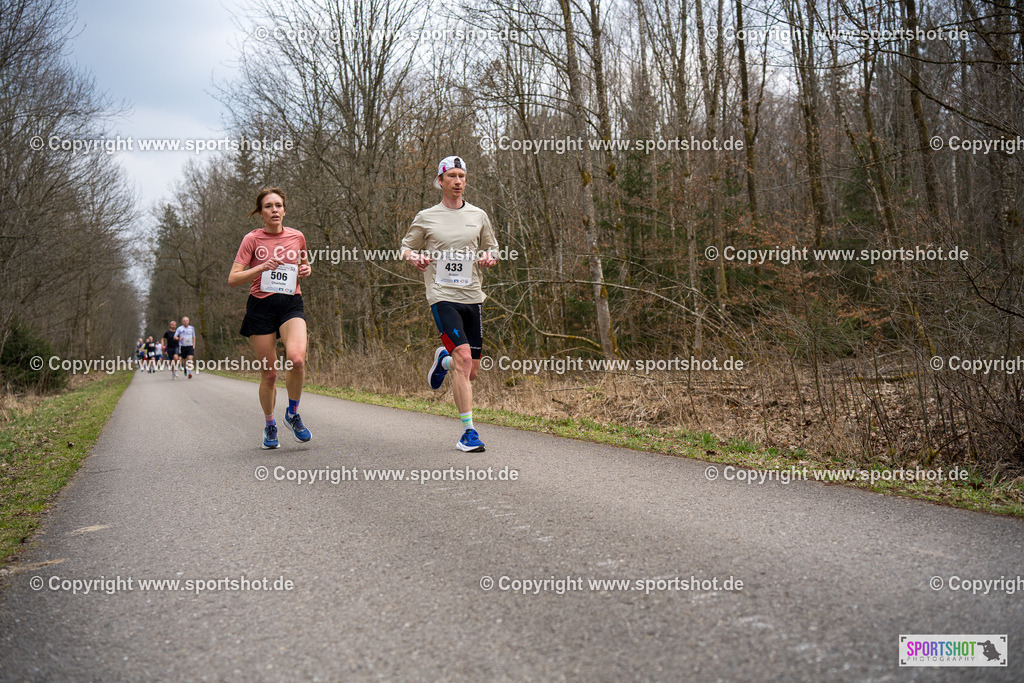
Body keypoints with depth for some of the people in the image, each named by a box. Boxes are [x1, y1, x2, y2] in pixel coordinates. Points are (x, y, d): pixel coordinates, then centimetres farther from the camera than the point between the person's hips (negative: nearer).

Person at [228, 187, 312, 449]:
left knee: (296, 358, -27)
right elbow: (233, 279, -5)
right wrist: (262, 268, -18)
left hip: (291, 304, 1)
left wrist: (306, 269, 3)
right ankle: (269, 425, 26)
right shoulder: (252, 239, -1)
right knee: (268, 373, 2)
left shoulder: (297, 237, 7)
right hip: (261, 306, -1)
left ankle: (293, 413, -3)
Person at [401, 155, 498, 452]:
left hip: (472, 296, 4)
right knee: (463, 357, -20)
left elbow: (491, 247, 22)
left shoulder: (478, 216, 11)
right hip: (442, 296, -4)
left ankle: (443, 360, 42)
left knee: (471, 371, 6)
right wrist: (414, 257, -8)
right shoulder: (426, 217, 5)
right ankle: (468, 431, -13)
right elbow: (407, 247, 15)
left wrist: (489, 256, -1)